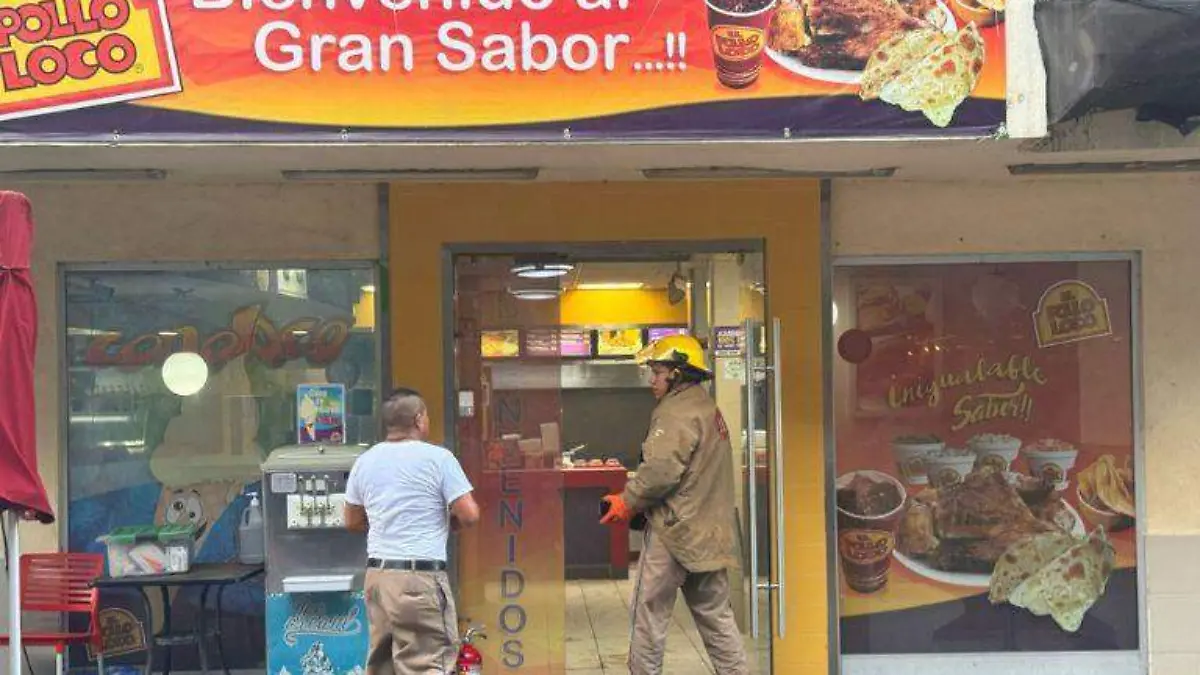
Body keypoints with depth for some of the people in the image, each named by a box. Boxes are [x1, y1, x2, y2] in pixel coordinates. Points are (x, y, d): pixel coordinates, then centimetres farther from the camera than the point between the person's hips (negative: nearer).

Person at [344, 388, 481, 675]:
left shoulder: (365, 461, 10)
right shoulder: (438, 458, -7)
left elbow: (352, 521, 18)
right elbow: (469, 515, -9)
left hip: (377, 573, 6)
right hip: (420, 577, -6)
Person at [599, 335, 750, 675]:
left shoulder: (679, 412, -14)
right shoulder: (708, 408, 18)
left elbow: (661, 468, -24)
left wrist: (628, 501, -10)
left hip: (675, 529, -10)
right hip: (708, 531, 10)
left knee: (650, 610, 1)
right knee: (714, 612, 14)